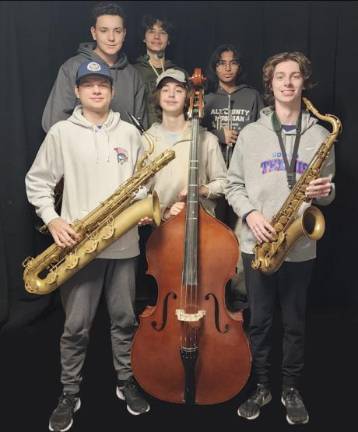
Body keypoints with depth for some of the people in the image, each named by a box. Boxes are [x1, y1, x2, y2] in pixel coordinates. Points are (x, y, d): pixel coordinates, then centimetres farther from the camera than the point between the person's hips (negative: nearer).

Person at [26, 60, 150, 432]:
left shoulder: (130, 133, 7)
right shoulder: (61, 132, 0)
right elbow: (36, 181, 2)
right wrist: (52, 220, -10)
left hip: (124, 243, 2)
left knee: (124, 319, 13)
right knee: (76, 326, 6)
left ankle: (126, 382, 32)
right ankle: (69, 395, 24)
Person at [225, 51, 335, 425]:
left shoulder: (319, 135, 3)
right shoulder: (250, 133, 2)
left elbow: (327, 191, 10)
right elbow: (233, 184, 4)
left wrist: (324, 192, -13)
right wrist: (249, 212, -13)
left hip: (300, 247, 0)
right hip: (257, 244, 0)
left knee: (294, 323, 12)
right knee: (259, 320, 12)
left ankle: (292, 389, 31)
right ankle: (260, 386, 30)